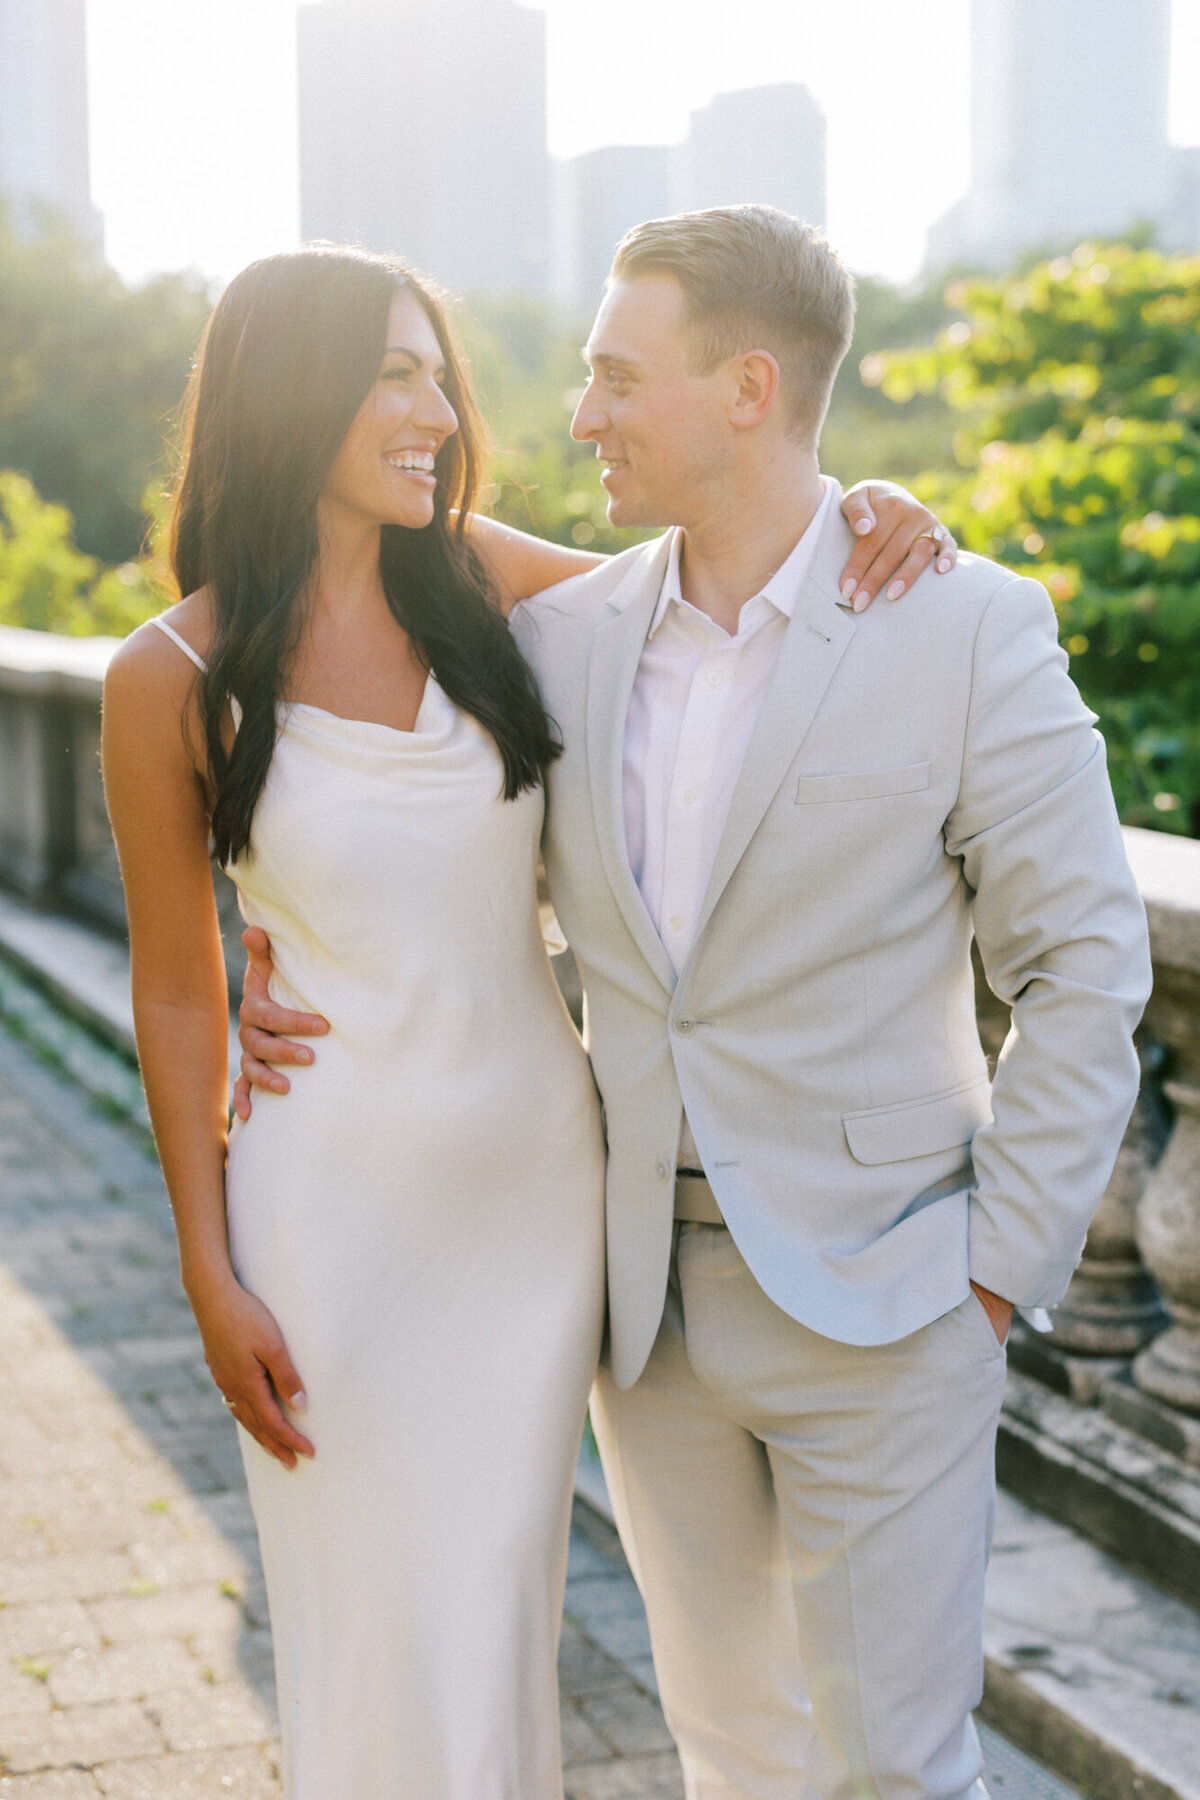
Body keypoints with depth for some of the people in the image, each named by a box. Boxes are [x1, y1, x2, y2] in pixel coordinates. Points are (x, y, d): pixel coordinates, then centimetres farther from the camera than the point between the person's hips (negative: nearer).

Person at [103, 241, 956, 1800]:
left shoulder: (473, 578, -3)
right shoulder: (172, 679, -10)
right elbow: (178, 990, -4)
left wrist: (860, 509, -8)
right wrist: (212, 1280, -4)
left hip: (539, 1172, 3)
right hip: (336, 1192, -3)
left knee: (501, 1600, 16)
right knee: (370, 1618, 11)